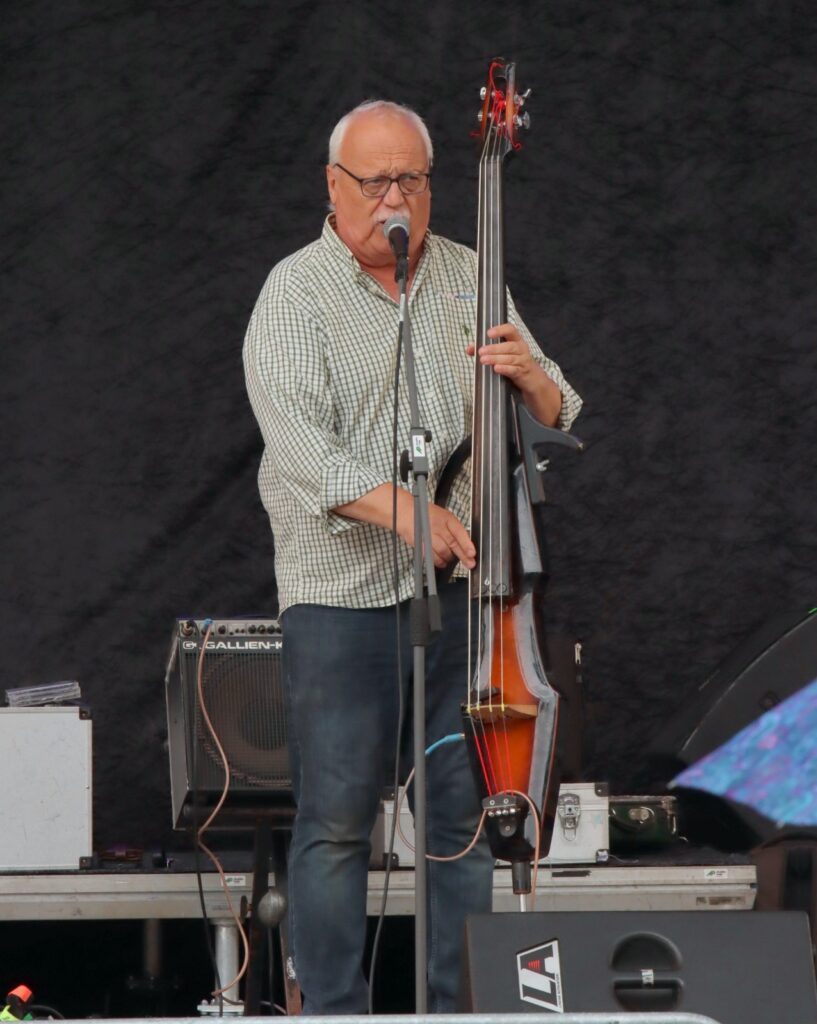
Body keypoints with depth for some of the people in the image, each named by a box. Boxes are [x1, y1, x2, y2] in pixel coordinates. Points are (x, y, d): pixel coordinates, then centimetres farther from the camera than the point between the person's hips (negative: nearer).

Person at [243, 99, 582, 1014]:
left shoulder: (469, 278, 12)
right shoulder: (297, 294, -3)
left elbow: (554, 419, 15)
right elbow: (300, 448, -15)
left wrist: (528, 378, -9)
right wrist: (404, 511, -28)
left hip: (461, 586, 4)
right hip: (341, 594, -4)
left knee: (468, 809, 6)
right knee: (337, 821, -4)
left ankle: (464, 1007, 14)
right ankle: (332, 1014, 4)